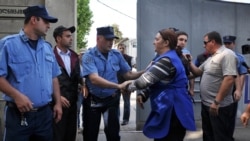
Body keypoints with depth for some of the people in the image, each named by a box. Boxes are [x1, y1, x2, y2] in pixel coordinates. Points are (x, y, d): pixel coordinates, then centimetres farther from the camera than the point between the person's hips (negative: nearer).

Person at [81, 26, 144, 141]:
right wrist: (118, 86, -38)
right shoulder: (89, 56, -16)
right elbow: (94, 79, -30)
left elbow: (128, 74, 2)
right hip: (92, 100, -3)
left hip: (111, 99, 3)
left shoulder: (116, 55, -2)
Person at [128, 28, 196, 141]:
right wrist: (142, 95, 4)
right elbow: (152, 80, 19)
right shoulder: (163, 58, 15)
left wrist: (129, 86, -4)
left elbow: (147, 79, -21)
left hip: (173, 112, -11)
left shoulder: (167, 60, -21)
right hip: (166, 110, 11)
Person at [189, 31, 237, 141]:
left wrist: (217, 102, -27)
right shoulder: (211, 58, 15)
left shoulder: (227, 55, -16)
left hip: (219, 106, -10)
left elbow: (229, 79, -26)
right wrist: (189, 62, 5)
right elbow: (198, 72, 23)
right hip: (206, 104, 10)